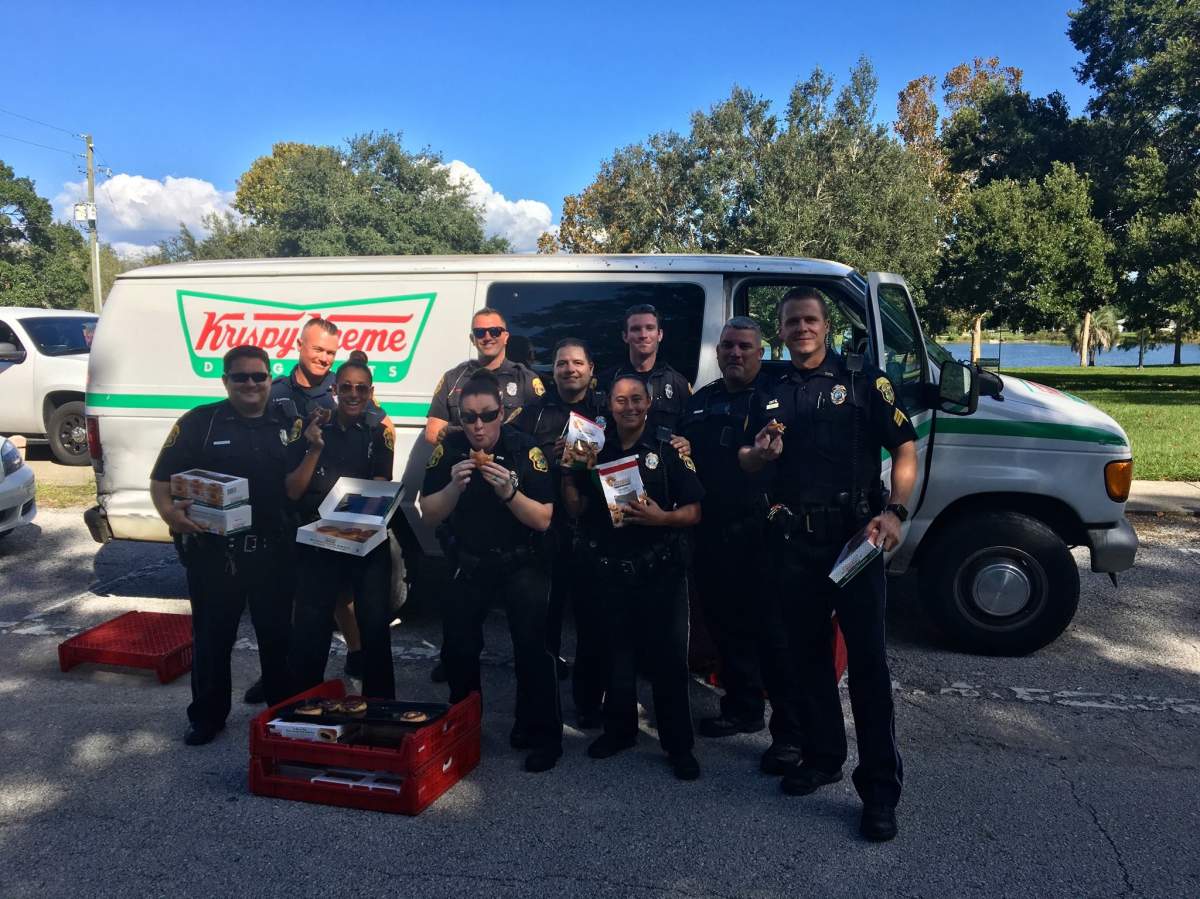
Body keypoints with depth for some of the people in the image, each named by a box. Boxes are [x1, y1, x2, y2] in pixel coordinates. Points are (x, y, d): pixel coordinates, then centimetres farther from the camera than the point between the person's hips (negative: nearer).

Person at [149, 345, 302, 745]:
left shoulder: (288, 424, 7)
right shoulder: (199, 422, -2)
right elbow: (161, 478, -6)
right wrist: (169, 510, -25)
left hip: (273, 551, 2)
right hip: (213, 550, -2)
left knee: (276, 632, 13)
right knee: (212, 636, 11)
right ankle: (207, 716, 27)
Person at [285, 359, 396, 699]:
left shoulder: (378, 432, 2)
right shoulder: (313, 429, 3)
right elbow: (292, 492, -1)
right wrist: (315, 449, -13)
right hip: (317, 541, 1)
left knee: (375, 627, 1)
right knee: (309, 630, 3)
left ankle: (379, 706, 16)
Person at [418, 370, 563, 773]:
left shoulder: (526, 451, -18)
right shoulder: (448, 449, -10)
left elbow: (543, 519, -18)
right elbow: (429, 514, -8)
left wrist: (510, 492, -34)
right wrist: (454, 486, -26)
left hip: (520, 563, -3)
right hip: (466, 563, 3)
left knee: (532, 646, -12)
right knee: (458, 649, 10)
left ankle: (541, 735, 5)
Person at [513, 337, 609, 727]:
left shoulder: (606, 410, 10)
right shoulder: (534, 411, 11)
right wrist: (549, 457, -10)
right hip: (545, 527, 1)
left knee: (592, 618, 3)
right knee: (544, 612, 6)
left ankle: (589, 702, 15)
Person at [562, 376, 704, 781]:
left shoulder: (669, 452, -1)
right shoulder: (596, 452, 9)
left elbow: (694, 512, -4)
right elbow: (578, 509, 10)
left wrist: (663, 517, -21)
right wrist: (567, 475, -4)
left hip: (660, 570, -3)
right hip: (610, 571, 3)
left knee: (668, 656, 0)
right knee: (616, 652, 13)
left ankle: (679, 745, 11)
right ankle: (619, 729, 30)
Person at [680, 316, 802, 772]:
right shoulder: (700, 401, 17)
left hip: (760, 534, -6)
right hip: (711, 535, 7)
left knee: (774, 632, -2)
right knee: (726, 624, 16)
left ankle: (790, 731, 8)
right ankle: (743, 709, 32)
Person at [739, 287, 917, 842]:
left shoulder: (862, 380, 0)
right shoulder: (770, 394, 13)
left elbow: (904, 449, -3)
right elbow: (746, 462, 18)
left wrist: (894, 512, -18)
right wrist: (760, 453, -6)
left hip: (854, 535, -4)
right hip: (793, 541, 5)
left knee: (866, 659, -4)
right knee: (808, 653, 13)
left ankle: (880, 788, 5)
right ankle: (820, 757, 29)